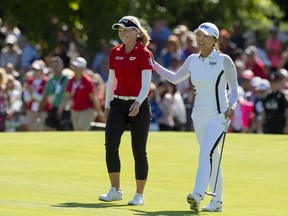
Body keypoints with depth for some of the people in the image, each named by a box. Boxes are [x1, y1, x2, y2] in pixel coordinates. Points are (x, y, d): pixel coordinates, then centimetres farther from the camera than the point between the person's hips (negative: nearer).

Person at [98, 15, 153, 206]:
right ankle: (115, 190, -7)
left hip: (138, 106, -4)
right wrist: (107, 105, 14)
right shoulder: (115, 53, 10)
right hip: (118, 104, 4)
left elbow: (146, 83, -15)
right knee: (110, 144, -13)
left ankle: (139, 195, 10)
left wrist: (138, 103, -29)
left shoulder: (144, 54, -7)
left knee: (139, 151, 1)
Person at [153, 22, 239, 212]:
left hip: (218, 115, -5)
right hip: (199, 115, 5)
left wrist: (232, 105, -15)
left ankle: (198, 195, -33)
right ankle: (217, 201, 14)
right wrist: (154, 65, 16)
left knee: (206, 153, -21)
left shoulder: (224, 60, -6)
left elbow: (234, 87, 2)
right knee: (212, 158, 9)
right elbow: (175, 78, 22)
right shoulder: (192, 60, 7)